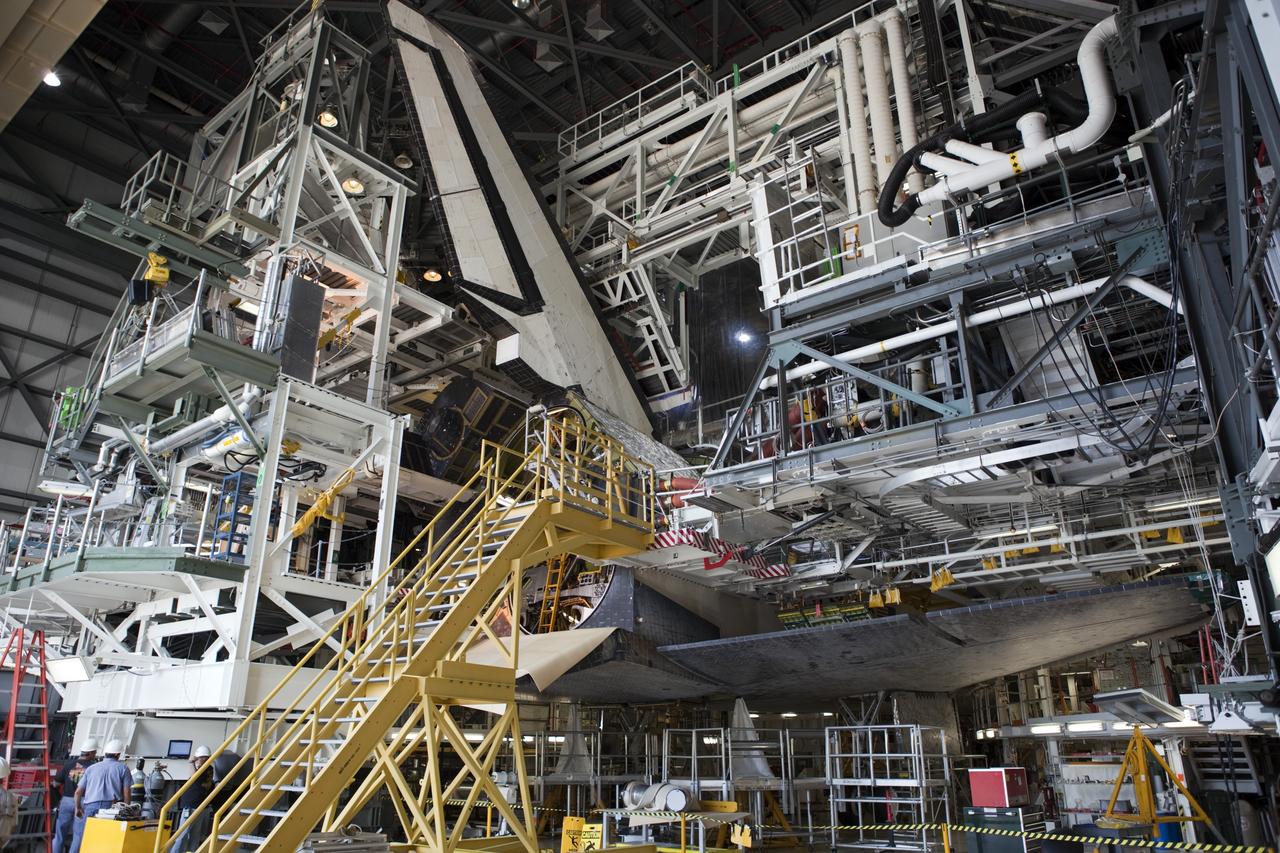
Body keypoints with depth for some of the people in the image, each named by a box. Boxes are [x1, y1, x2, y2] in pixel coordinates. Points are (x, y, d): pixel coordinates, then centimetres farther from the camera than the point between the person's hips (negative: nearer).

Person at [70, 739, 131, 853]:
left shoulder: (92, 768, 17)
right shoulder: (122, 768, 7)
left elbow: (78, 792, 18)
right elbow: (126, 792, 2)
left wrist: (78, 808, 34)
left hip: (90, 806, 3)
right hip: (112, 807, -3)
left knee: (80, 836, 12)